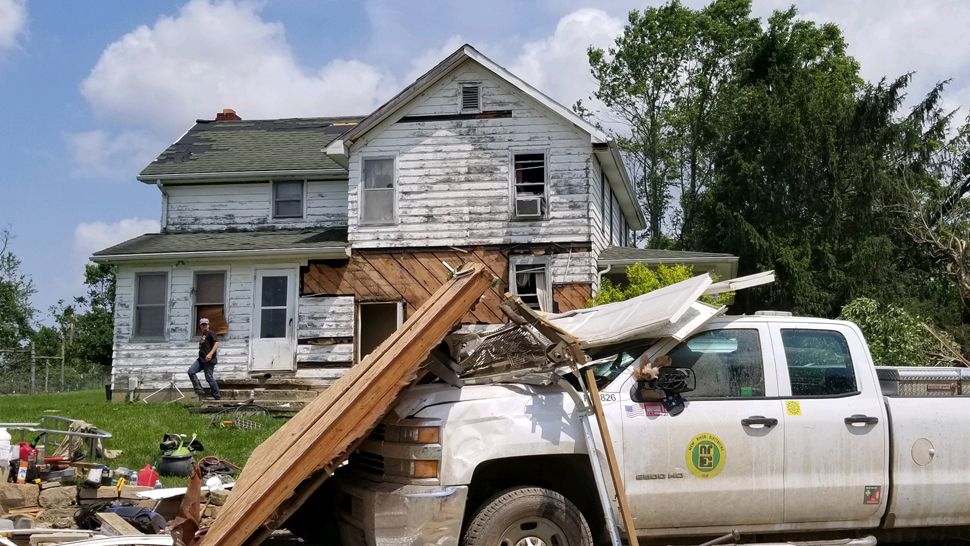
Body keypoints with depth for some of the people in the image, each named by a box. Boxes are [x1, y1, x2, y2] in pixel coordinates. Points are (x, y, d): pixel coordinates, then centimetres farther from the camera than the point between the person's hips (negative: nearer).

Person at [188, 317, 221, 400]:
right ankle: (199, 389, -1)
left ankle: (216, 395, 6)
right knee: (191, 371, -4)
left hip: (209, 360, -9)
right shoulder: (203, 335, 20)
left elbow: (216, 343, -18)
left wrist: (210, 354, -27)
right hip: (201, 359, 9)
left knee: (209, 378, -5)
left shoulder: (210, 333, -7)